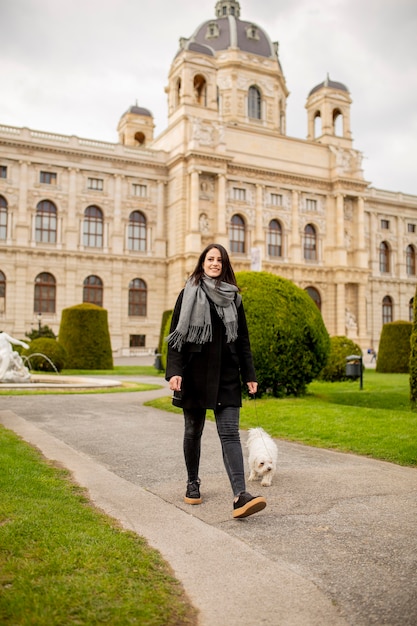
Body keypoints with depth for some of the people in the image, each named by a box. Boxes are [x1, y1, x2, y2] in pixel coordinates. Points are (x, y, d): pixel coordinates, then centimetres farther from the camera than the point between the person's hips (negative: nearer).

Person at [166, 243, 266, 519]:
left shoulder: (233, 297, 10)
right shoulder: (188, 295, 3)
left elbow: (243, 339, 10)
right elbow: (177, 335, -3)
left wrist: (249, 375, 5)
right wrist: (174, 371, -14)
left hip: (226, 375, 1)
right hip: (195, 373, -1)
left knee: (230, 432, -9)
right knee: (193, 431, 10)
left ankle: (241, 496, -18)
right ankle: (193, 483, 29)